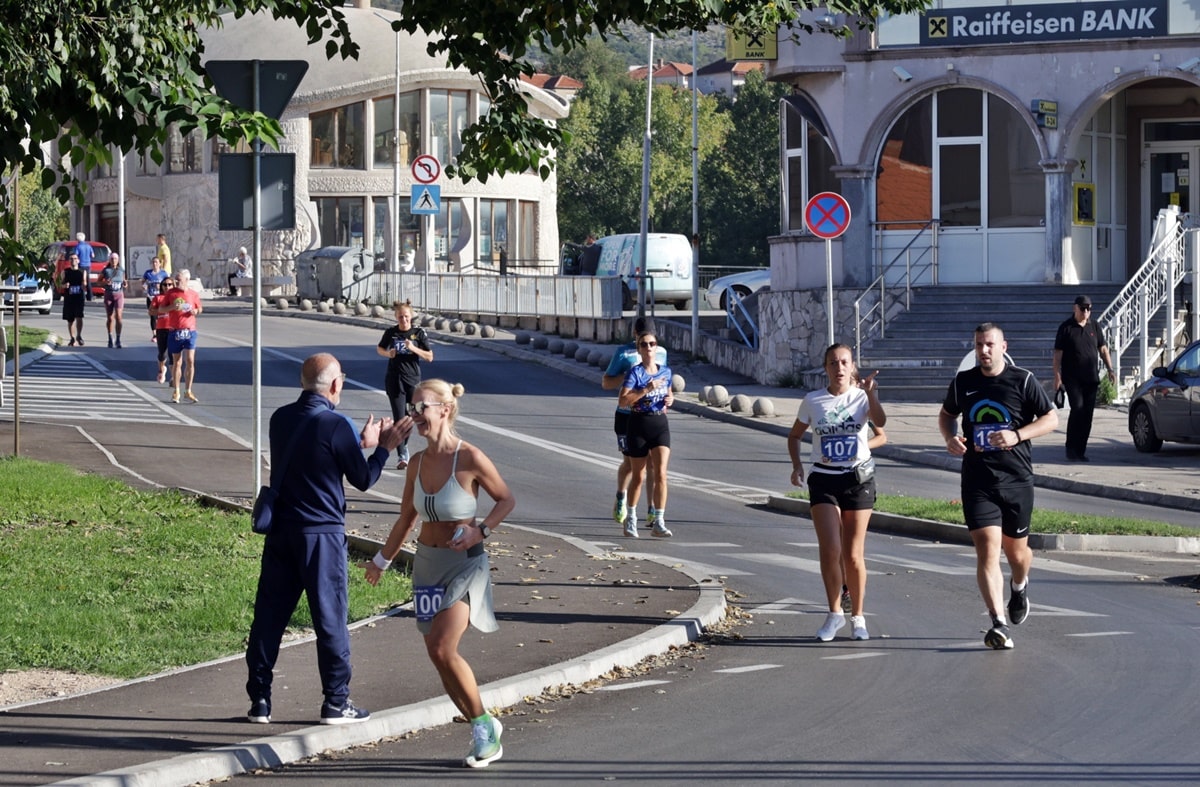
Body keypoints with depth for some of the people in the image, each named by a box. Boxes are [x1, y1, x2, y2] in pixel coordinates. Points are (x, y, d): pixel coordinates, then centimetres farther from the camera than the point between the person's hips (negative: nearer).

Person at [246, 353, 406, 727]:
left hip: (280, 531, 6)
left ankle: (259, 699, 9)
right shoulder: (336, 425, -14)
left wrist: (361, 442, 26)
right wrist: (383, 448, 9)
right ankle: (336, 702, 7)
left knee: (269, 615, 8)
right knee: (330, 618, 3)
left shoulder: (281, 419, 6)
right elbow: (363, 480, -6)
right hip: (322, 533, -6)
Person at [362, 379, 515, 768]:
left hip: (464, 563, -6)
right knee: (438, 655, 4)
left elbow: (506, 499, -1)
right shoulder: (418, 462, 4)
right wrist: (382, 560, 24)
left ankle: (484, 723, -2)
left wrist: (481, 530, -16)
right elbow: (407, 518, 17)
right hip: (427, 561, 6)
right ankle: (484, 733, 17)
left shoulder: (470, 458, -14)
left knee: (443, 649, -20)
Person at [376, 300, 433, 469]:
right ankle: (401, 456, -9)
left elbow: (429, 357, -4)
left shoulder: (419, 333, -3)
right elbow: (380, 348, 16)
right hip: (394, 380, -1)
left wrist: (413, 348, -19)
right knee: (399, 418, -8)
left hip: (413, 380, 1)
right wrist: (388, 353, -7)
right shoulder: (391, 332, -1)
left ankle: (404, 444, 37)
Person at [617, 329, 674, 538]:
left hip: (660, 424, 3)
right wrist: (646, 389, -25)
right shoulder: (635, 373, -9)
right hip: (638, 425, -3)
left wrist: (670, 399, 2)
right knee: (638, 475, 7)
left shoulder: (666, 371, 6)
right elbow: (623, 400, -20)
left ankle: (658, 522, -10)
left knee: (660, 473, -10)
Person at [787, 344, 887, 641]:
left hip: (858, 480, -1)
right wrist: (797, 465, -1)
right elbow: (795, 435, 16)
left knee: (853, 555, 2)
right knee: (830, 549, -12)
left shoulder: (862, 397, -3)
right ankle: (834, 613, 3)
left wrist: (870, 394, -41)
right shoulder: (812, 401, 2)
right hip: (823, 480, 1)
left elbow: (880, 422, -24)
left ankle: (857, 617, 17)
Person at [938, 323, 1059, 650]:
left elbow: (1052, 418, 0)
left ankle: (1019, 586, 49)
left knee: (1016, 550, 12)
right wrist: (950, 437, -1)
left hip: (1017, 479, -1)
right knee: (987, 550, -14)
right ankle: (999, 624, -19)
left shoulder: (1022, 381, -2)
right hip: (977, 481, 1)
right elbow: (946, 414, 22)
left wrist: (1017, 435, -17)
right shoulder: (963, 382, 5)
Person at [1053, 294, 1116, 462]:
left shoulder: (1094, 327, 12)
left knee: (1087, 413, 2)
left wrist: (1110, 370, 7)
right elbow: (1058, 354, -3)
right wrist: (1057, 376, -10)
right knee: (1077, 408, -17)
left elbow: (1103, 349, 17)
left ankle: (1081, 450, 8)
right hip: (1072, 378, -4)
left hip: (1091, 378, 4)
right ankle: (1071, 449, -9)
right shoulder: (1066, 328, -1)